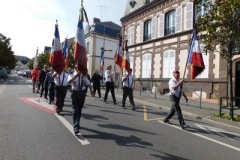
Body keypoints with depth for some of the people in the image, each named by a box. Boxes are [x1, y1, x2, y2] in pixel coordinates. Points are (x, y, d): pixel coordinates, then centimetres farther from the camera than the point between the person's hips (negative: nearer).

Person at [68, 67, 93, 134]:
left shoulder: (84, 76, 7)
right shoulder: (72, 75, -3)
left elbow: (88, 83, 16)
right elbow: (69, 81, -24)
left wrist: (91, 90, 9)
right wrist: (76, 75, -26)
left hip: (82, 93, 4)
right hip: (75, 93, -3)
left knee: (79, 110, 14)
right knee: (75, 110, -6)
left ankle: (77, 123, 32)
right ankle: (75, 127, -4)